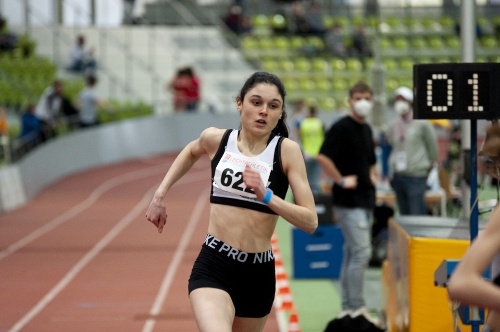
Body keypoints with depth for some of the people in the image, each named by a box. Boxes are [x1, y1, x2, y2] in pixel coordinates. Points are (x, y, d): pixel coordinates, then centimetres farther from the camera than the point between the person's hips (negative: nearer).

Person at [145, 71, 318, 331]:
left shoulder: (286, 150, -5)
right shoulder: (216, 139, 2)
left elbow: (310, 221, -10)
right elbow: (191, 151, 28)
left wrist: (266, 196, -22)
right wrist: (160, 194, 22)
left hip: (259, 273, 1)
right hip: (213, 264, -1)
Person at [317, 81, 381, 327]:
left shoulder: (366, 129, 15)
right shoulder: (341, 127, -12)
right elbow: (323, 157, -23)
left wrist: (372, 175, 11)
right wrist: (341, 180, -20)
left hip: (365, 200, 9)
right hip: (349, 201, -9)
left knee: (352, 253, 12)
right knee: (361, 252, -11)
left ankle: (347, 308, 17)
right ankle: (356, 308, -6)